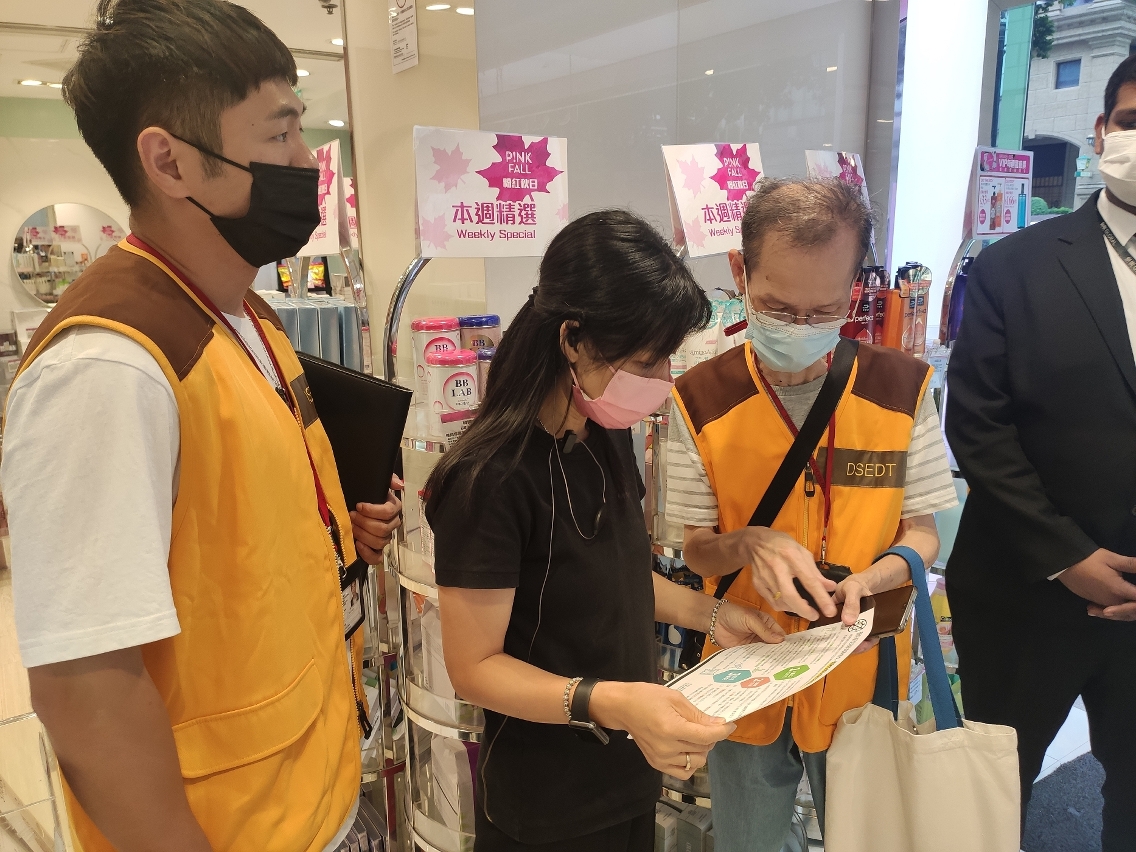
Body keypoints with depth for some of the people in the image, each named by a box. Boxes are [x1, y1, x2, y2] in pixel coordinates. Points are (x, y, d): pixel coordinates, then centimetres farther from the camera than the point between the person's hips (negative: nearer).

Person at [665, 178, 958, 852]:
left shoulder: (903, 388, -10)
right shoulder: (701, 400, -13)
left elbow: (921, 532, -2)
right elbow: (697, 549, -5)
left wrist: (870, 580, -23)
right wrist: (748, 544, -27)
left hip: (863, 677, 1)